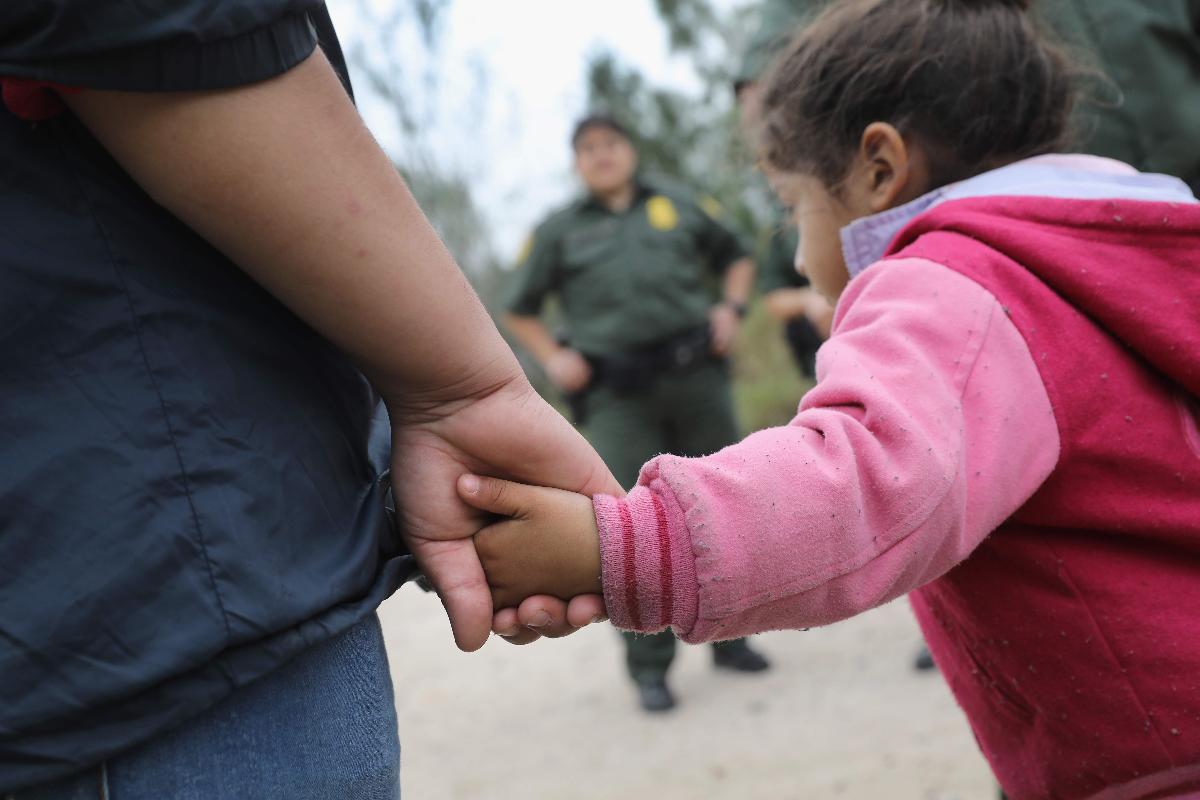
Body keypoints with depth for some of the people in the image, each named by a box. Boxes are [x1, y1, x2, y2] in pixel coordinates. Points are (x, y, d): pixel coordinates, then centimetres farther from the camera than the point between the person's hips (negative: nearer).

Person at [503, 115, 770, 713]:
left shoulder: (678, 206, 14)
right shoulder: (559, 232, 12)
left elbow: (735, 258, 25)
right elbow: (519, 311, 17)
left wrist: (731, 307, 8)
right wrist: (553, 359, 2)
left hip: (697, 376, 2)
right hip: (619, 398, -2)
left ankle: (731, 638, 21)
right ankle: (649, 666, -1)